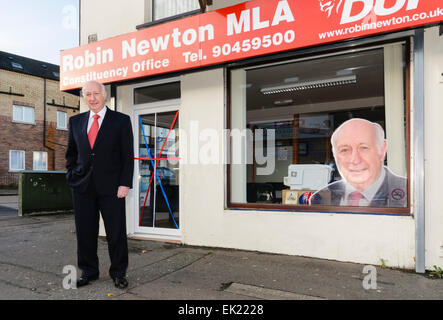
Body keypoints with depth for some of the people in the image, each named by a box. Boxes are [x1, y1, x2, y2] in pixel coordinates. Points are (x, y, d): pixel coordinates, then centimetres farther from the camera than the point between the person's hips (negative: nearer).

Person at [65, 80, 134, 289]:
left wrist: (125, 184, -11)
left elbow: (128, 156, -3)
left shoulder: (121, 121, 0)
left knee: (116, 232, 3)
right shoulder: (76, 121, 12)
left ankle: (118, 272, 19)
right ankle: (88, 271, 28)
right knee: (85, 232, 11)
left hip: (111, 187, -3)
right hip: (82, 186, 4)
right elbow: (71, 152, 20)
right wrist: (71, 175, 7)